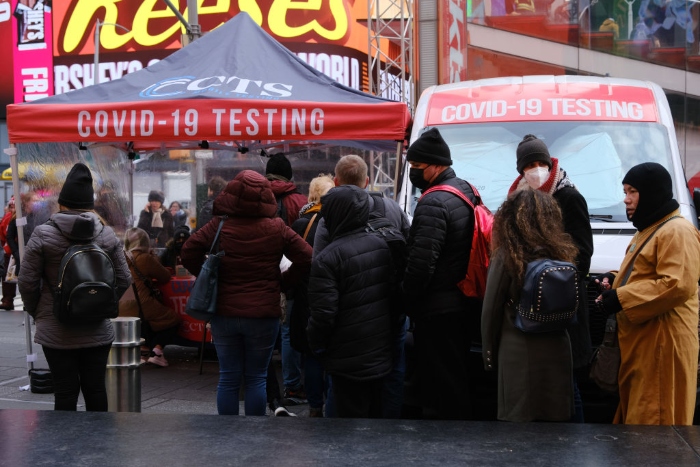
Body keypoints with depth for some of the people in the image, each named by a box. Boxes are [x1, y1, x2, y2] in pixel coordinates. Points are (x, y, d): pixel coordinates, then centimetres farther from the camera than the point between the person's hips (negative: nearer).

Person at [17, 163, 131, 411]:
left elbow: (27, 283, -6)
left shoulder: (43, 235, -8)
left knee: (65, 391, 3)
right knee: (95, 387, 10)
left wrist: (37, 313, 10)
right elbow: (124, 279, 3)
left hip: (57, 332, -2)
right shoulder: (107, 235, 0)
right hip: (97, 331, 3)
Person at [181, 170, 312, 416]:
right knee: (256, 378, 9)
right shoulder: (277, 229, -5)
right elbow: (306, 258, -6)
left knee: (228, 378, 9)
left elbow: (188, 253, -5)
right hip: (263, 314, -1)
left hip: (224, 313, 1)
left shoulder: (218, 227, -5)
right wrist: (282, 281, 4)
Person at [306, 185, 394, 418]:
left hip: (349, 361, -7)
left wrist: (316, 345, -3)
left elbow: (323, 312, -20)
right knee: (374, 415, 18)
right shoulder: (382, 246, 4)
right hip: (381, 353, 7)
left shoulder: (327, 259, -18)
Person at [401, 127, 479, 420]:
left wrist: (409, 301, -10)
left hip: (438, 311, -10)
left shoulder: (433, 203, -20)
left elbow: (421, 262, -24)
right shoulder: (467, 191, 11)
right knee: (457, 379, 20)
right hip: (466, 305, 10)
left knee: (439, 387, -2)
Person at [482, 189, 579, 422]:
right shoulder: (562, 254, 1)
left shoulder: (506, 257, -10)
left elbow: (491, 311, -5)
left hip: (519, 354, -4)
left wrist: (489, 354, 6)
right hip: (557, 353, 4)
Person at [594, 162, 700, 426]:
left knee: (652, 422, -9)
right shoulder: (648, 229, 22)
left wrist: (620, 298, -21)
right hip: (640, 340, 11)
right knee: (635, 418, 14)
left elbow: (679, 284, -26)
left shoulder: (677, 231, -13)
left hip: (662, 342, -11)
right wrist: (615, 281, 10)